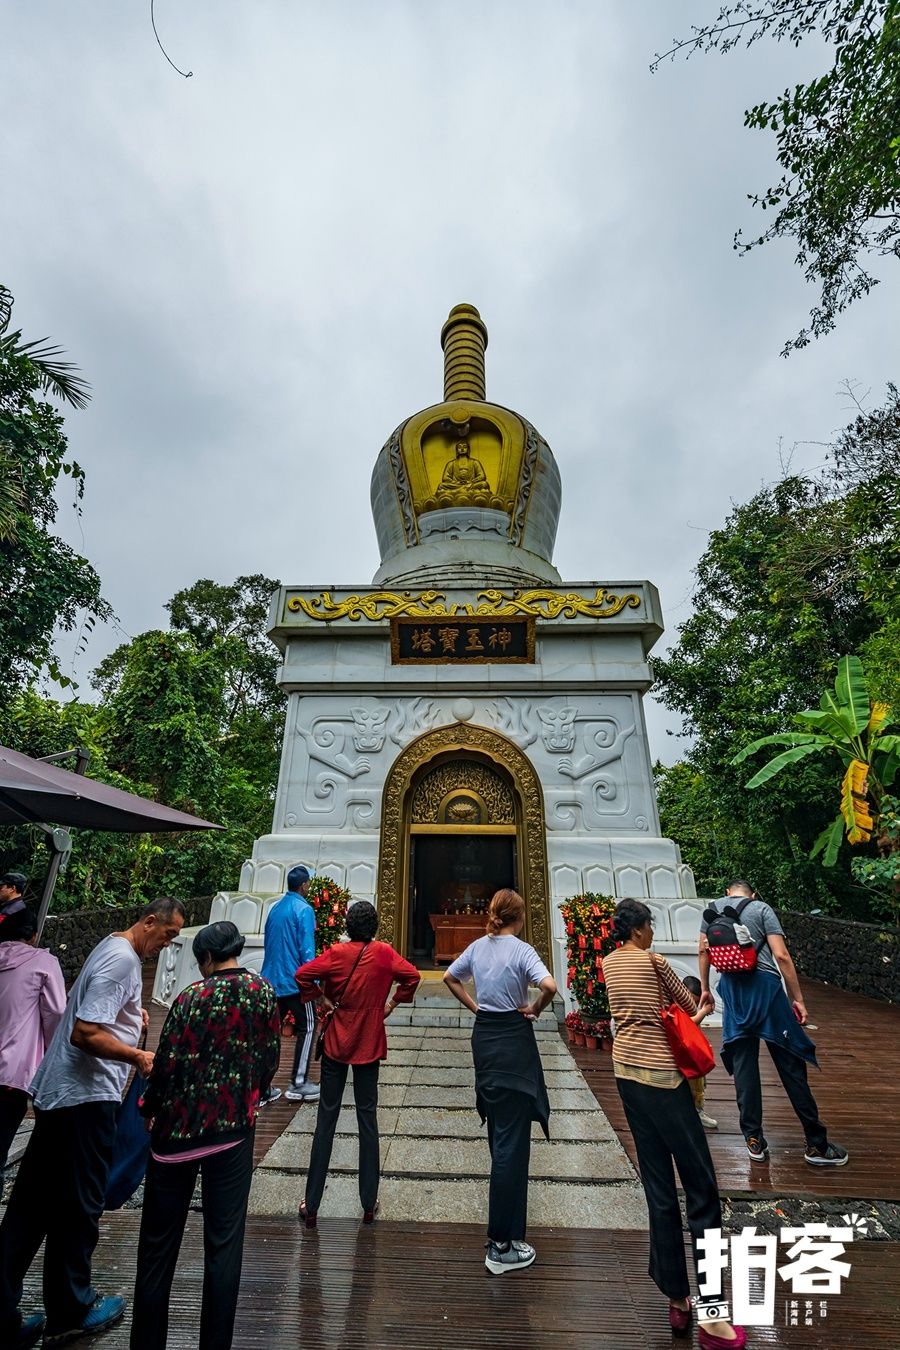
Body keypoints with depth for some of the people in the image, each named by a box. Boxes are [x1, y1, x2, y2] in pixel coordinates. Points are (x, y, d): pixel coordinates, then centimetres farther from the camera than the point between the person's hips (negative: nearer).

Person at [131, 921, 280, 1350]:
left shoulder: (192, 999, -18)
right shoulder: (264, 993, -8)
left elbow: (167, 1067, -14)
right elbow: (270, 1059, 0)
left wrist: (147, 1109, 6)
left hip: (179, 1131, -2)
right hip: (235, 1133, 2)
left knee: (160, 1243, 18)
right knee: (224, 1242, 14)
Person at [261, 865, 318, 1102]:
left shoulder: (275, 909, 10)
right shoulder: (304, 909, -14)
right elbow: (307, 949, -17)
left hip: (271, 980, 7)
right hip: (295, 981, -7)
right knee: (307, 1027, 7)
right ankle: (298, 1083, 10)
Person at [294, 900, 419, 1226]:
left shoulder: (336, 953, -14)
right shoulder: (384, 953, -10)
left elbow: (302, 976, -19)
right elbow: (412, 976, -10)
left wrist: (322, 999, -7)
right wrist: (391, 1004, 0)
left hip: (337, 1041, 0)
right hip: (370, 1043, 1)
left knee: (326, 1118, 10)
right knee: (367, 1117, 12)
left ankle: (311, 1206, 18)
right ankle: (369, 1204, 20)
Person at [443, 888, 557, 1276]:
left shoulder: (477, 947, 2)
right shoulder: (521, 950, -17)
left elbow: (449, 977, 14)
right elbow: (549, 986, -31)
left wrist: (473, 1006, 11)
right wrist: (534, 1009, -13)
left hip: (483, 1036, 7)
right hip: (513, 1040, -7)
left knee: (498, 1131, 25)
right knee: (512, 1140, 2)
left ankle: (502, 1225, 45)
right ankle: (502, 1245, 9)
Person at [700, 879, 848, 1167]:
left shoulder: (713, 908, 12)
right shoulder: (762, 908, 2)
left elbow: (704, 951, 12)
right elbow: (781, 956, -6)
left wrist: (704, 989, 21)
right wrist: (797, 998, 0)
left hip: (732, 987, 3)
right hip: (765, 984, -2)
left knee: (743, 1065, 10)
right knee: (790, 1065, 8)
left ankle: (754, 1140, 17)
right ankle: (816, 1144, 17)